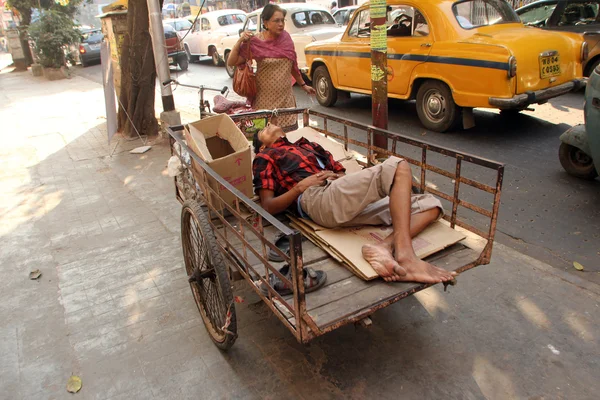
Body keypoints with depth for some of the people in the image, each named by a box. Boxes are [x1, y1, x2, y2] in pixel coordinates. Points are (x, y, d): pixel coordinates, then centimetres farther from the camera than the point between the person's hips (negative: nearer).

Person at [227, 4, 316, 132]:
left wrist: (303, 85, 20)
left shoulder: (286, 38, 3)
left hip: (286, 98, 4)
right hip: (265, 100, -4)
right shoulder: (256, 42, -9)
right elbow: (231, 62, -8)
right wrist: (240, 41, -20)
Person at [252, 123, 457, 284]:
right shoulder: (264, 157, 23)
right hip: (319, 199, -6)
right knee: (398, 167, -23)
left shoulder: (309, 146, 39)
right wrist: (300, 186, -5)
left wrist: (337, 176, 5)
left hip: (352, 200, 7)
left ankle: (385, 246, -31)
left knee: (431, 205, -5)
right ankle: (405, 256, -36)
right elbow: (268, 206, 9)